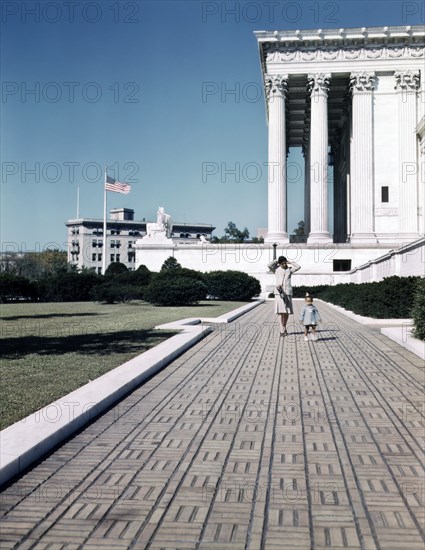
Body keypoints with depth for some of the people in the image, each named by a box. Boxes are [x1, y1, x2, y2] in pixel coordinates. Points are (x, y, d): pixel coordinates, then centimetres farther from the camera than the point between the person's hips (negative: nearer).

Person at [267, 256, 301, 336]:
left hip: (288, 293, 2)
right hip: (279, 292, -2)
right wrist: (277, 260, 1)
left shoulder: (289, 269, 12)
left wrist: (289, 262, 3)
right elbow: (269, 265, -10)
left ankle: (284, 327, 23)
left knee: (287, 312, 5)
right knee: (281, 311, -9)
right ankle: (282, 330, -11)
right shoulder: (276, 269, 8)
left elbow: (298, 267, -3)